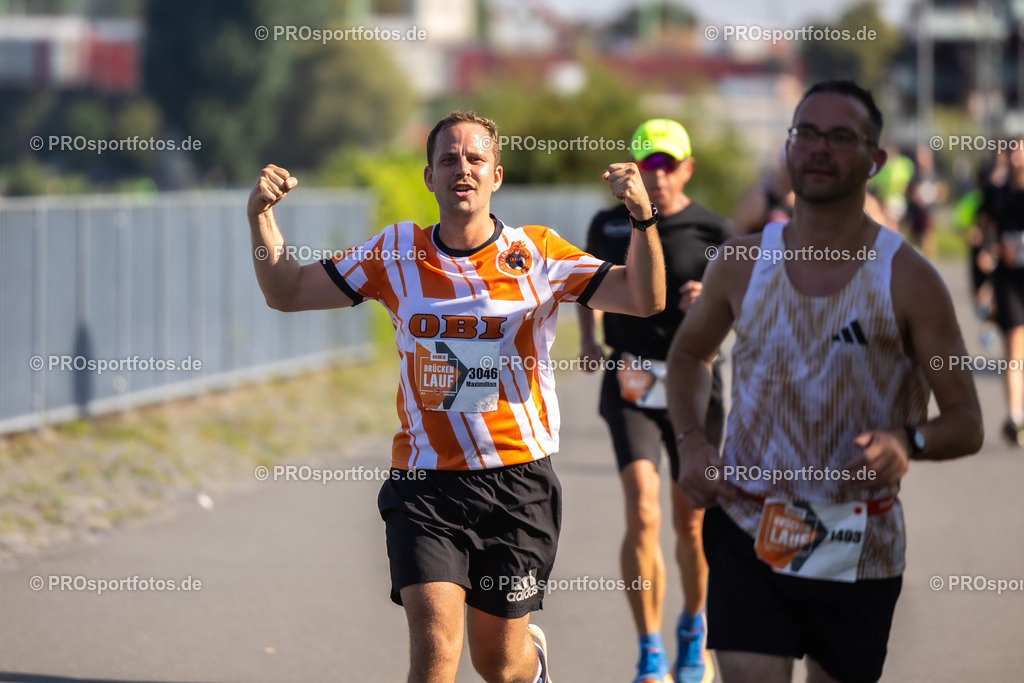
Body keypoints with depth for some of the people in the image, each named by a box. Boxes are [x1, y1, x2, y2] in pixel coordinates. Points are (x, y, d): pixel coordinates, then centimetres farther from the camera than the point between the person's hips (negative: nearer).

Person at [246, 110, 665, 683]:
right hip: (425, 482, 1)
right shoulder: (397, 252, 4)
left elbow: (645, 300, -9)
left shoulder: (536, 254, -1)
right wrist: (261, 215, -5)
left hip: (518, 480, 0)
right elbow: (288, 292, 10)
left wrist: (643, 217, -24)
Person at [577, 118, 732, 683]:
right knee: (642, 514, -16)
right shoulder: (610, 225, 4)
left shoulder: (713, 230, -2)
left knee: (691, 522, 9)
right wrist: (587, 338, 6)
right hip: (630, 385, 0)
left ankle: (694, 629, 37)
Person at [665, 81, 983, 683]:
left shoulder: (909, 280, -7)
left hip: (859, 549, -1)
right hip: (746, 532, 1)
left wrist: (907, 443, -27)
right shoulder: (742, 262, 2)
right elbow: (690, 354, 22)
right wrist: (692, 443, 3)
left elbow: (967, 424, -5)